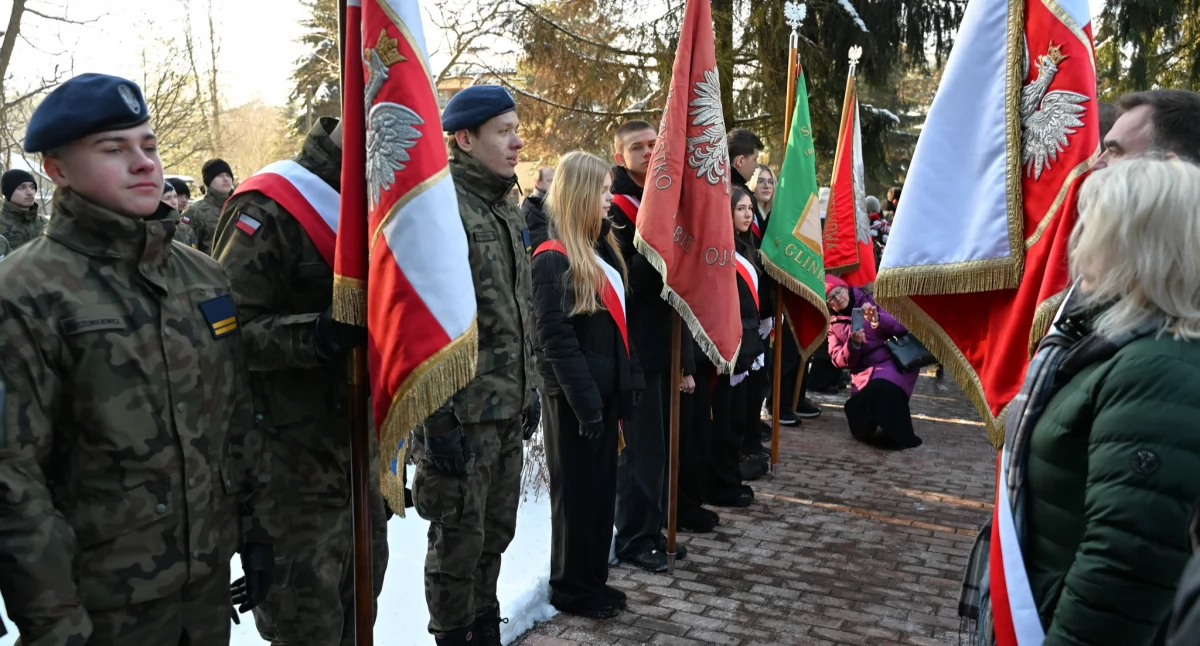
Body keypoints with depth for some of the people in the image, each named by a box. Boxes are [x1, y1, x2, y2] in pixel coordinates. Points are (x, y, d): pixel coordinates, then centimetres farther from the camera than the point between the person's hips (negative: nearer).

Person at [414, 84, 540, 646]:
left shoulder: (505, 209, 13)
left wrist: (530, 387, 19)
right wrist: (438, 420, -21)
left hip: (509, 409, 8)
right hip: (462, 414, -8)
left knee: (496, 532, 19)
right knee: (459, 540, 7)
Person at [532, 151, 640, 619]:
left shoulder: (598, 249, 12)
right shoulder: (552, 259, -15)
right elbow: (556, 339, -19)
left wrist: (625, 382, 10)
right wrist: (585, 400, -21)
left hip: (604, 388, 8)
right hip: (575, 396, -8)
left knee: (602, 487, 15)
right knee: (576, 491, 5)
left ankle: (593, 579, 29)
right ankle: (571, 588, 20)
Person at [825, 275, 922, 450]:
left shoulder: (872, 302, 8)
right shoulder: (833, 324, 14)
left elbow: (903, 327, -1)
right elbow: (839, 360, 4)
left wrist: (878, 320, -19)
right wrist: (853, 343, -15)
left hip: (894, 362, -2)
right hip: (864, 373, 2)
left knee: (880, 389, -37)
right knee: (861, 428, -21)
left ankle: (898, 435, -15)